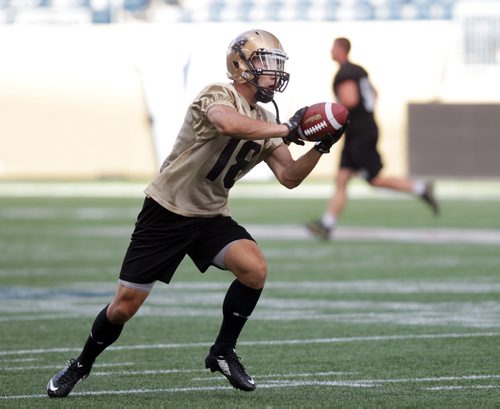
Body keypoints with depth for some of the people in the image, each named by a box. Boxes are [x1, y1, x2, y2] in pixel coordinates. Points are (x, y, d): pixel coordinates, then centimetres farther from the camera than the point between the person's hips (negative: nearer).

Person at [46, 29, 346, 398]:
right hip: (167, 212, -6)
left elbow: (290, 177, 3)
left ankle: (223, 352, -2)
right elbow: (231, 125, -41)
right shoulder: (218, 97, -17)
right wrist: (286, 129, -34)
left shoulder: (265, 122, 6)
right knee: (125, 306, -1)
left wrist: (321, 148, -11)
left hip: (211, 217, 6)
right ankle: (81, 366, 24)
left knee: (255, 269, -21)